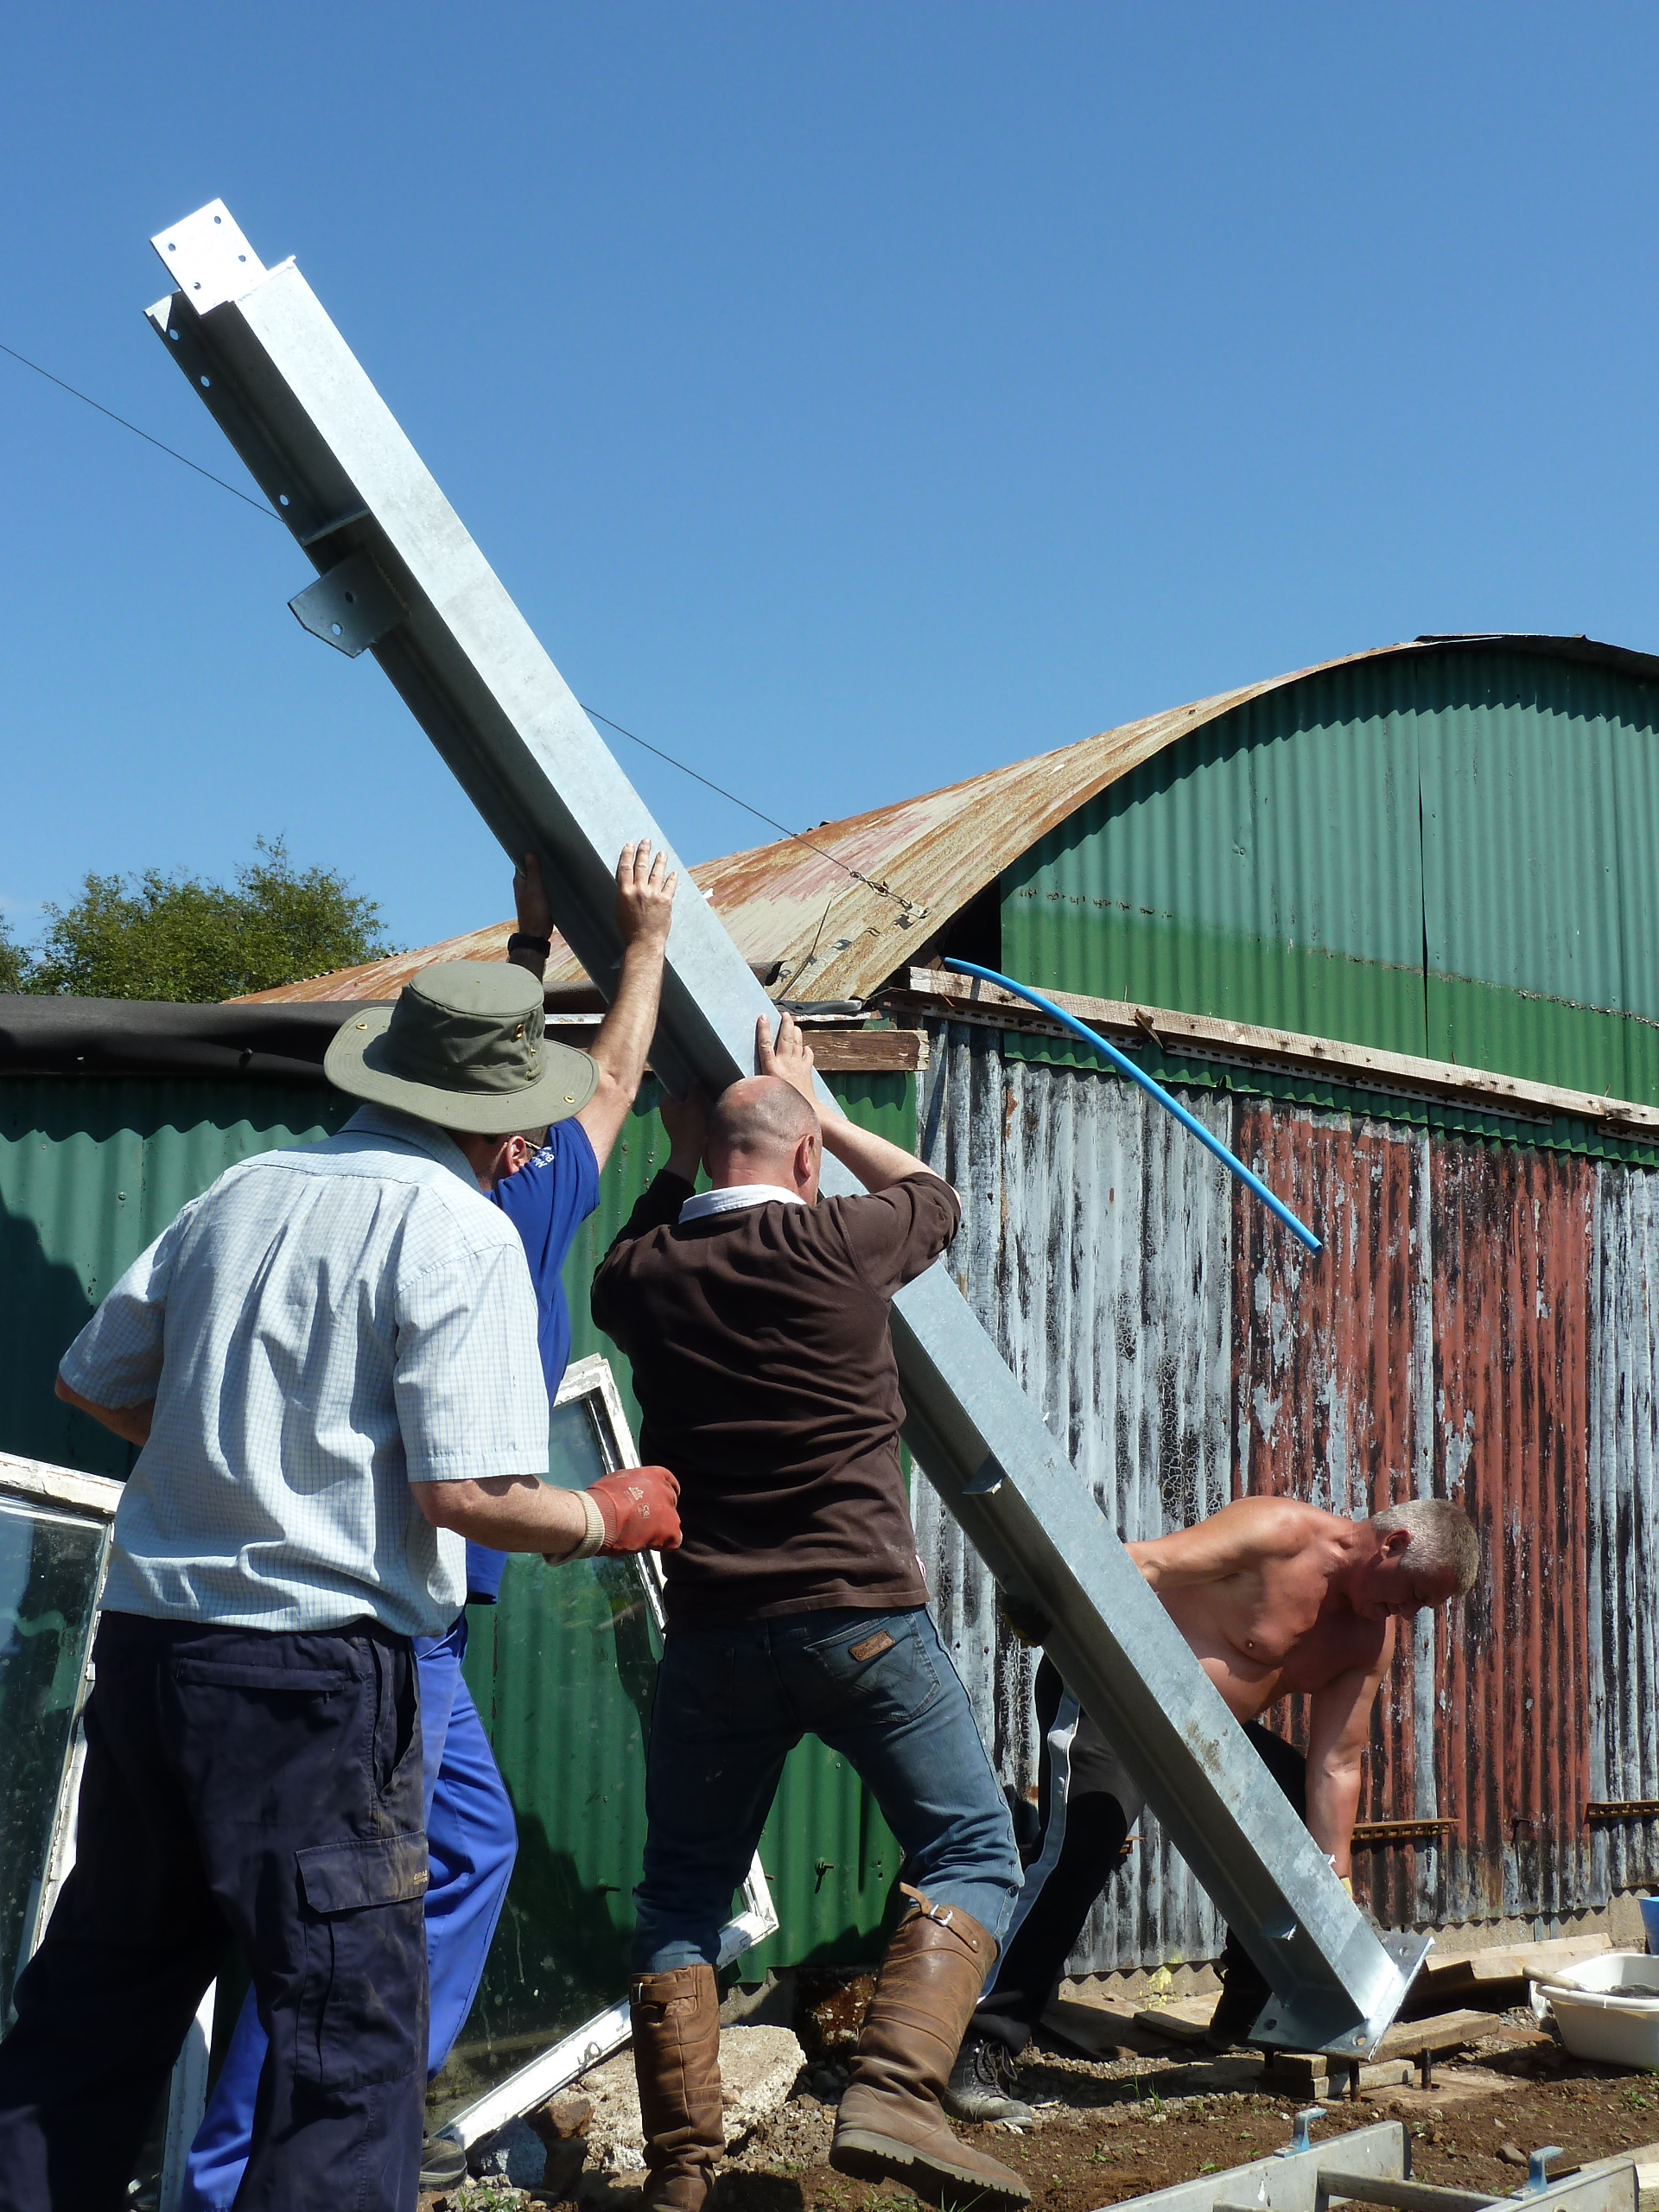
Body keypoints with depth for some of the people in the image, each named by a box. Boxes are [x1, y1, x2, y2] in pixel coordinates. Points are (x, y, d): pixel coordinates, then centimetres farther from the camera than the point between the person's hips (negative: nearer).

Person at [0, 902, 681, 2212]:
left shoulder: (246, 1191, 10)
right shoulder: (461, 1232, -10)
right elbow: (467, 1492, -18)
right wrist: (611, 1519, 0)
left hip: (147, 1638, 7)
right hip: (316, 1669, -7)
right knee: (352, 2021, 3)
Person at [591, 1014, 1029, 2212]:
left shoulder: (646, 1274, 6)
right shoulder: (837, 1241, -3)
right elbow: (936, 1193, 20)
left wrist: (678, 1160, 32)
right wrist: (813, 1103, 28)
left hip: (711, 1631, 4)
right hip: (862, 1612, -3)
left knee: (682, 1894, 15)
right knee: (973, 1853, 7)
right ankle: (894, 2095, -10)